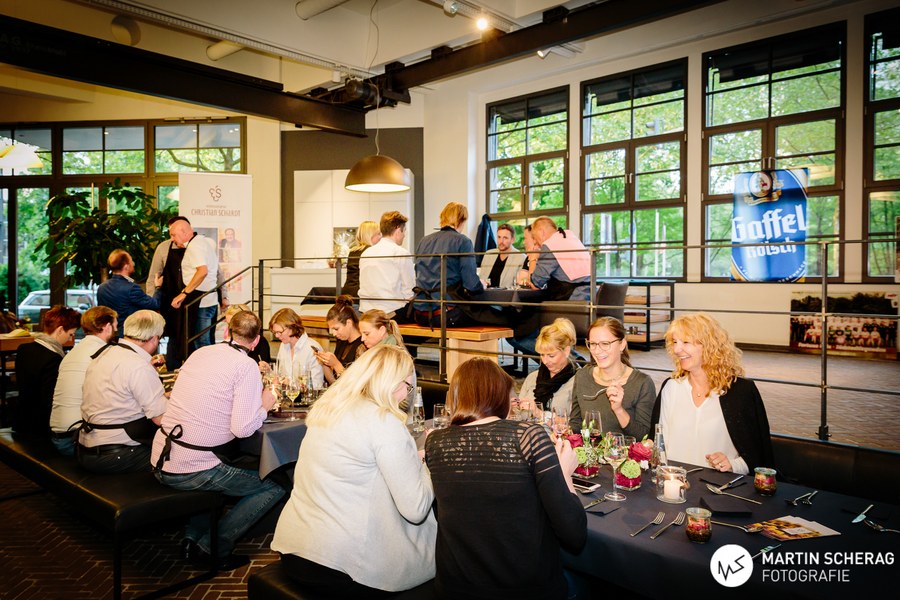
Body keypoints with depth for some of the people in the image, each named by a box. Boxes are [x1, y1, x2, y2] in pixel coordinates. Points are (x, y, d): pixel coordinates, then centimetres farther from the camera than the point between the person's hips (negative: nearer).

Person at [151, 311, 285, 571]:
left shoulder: (200, 353, 9)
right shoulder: (247, 366, -12)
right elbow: (242, 428, -19)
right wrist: (265, 406, 0)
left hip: (160, 463, 8)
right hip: (193, 470, -8)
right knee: (275, 486, 5)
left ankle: (192, 537, 24)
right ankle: (213, 547, 5)